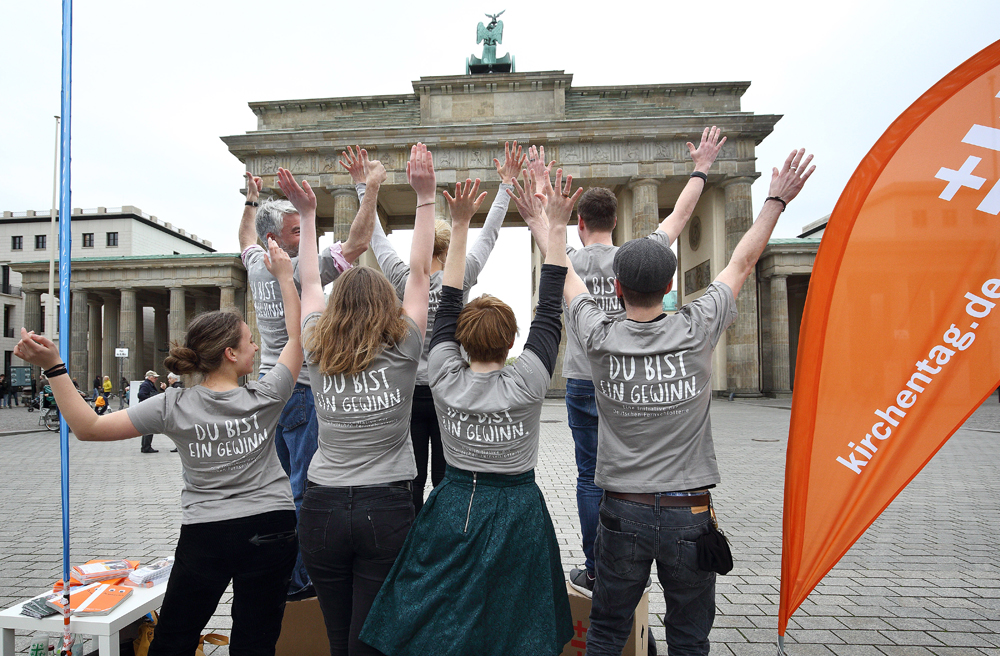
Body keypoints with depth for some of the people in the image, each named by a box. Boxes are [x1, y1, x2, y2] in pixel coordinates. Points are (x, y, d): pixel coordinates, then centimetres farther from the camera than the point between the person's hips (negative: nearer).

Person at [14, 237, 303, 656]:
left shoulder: (174, 408, -10)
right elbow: (297, 336, 0)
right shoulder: (265, 398, -12)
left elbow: (88, 426, -7)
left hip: (204, 535, 1)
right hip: (270, 530, 0)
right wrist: (285, 277, 4)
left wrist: (53, 366, -5)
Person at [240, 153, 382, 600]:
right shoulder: (304, 271, -16)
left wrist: (252, 200, 41)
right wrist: (372, 189, -13)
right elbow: (357, 242, -19)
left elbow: (245, 238, 29)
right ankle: (294, 579, 6)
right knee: (304, 487, -1)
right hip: (302, 390, -8)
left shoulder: (257, 267, 6)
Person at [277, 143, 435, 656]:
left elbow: (309, 282, 15)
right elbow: (418, 270, 0)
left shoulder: (316, 354, 1)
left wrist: (306, 213, 25)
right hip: (386, 510, -2)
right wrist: (425, 195, 4)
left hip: (322, 507, 3)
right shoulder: (402, 351, -6)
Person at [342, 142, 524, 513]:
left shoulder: (402, 280, -6)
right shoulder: (460, 280, -8)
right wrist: (506, 183, 9)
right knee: (447, 481, 7)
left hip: (409, 390, 1)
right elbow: (489, 234, 1)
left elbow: (376, 235, 6)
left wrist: (362, 185, 16)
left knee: (409, 481, 8)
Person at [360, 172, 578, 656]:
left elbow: (448, 304, -6)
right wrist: (556, 227, -10)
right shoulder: (526, 384, -17)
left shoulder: (445, 379, -12)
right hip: (516, 513, -1)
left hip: (453, 511, 2)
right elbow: (549, 311, -13)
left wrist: (460, 224, -3)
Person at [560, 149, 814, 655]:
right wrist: (776, 200, 16)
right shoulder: (696, 332, -11)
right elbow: (742, 263, 3)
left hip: (624, 513, 0)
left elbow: (566, 273, 5)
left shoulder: (599, 339, -11)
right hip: (690, 513, 0)